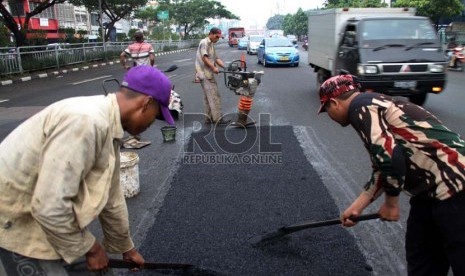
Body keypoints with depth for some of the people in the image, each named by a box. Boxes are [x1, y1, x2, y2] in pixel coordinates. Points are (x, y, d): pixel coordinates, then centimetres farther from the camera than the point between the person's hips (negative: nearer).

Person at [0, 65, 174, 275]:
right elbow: (49, 207, -33)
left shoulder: (108, 125, 1)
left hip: (37, 209, 9)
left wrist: (126, 248, 21)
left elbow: (111, 198, 11)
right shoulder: (86, 121, -30)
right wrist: (90, 248, -16)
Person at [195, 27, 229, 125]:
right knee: (214, 96, -11)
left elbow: (216, 58, 17)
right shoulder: (204, 42, -8)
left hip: (208, 74, 10)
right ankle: (218, 118, -10)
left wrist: (226, 67, 5)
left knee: (208, 97, 11)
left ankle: (209, 118, 17)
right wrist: (213, 68, -22)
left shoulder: (211, 44, 21)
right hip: (205, 74, -10)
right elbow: (204, 58, -17)